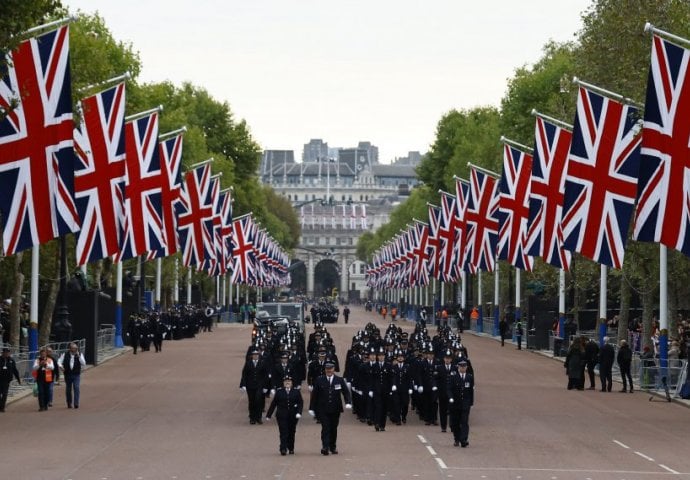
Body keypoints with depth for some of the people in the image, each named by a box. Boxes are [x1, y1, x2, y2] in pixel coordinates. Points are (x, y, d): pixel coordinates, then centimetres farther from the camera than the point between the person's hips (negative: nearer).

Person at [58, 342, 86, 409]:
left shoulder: (80, 355, 2)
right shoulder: (65, 355, 3)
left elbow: (84, 364, -6)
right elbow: (59, 361, 5)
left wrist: (78, 356, -17)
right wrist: (60, 366, -18)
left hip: (76, 375, -1)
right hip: (67, 375, 1)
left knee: (76, 388, -15)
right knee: (68, 389, 7)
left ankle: (76, 403, -16)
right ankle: (69, 403, 22)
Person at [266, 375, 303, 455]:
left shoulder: (296, 392, 7)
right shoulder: (279, 392, 6)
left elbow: (300, 403, 2)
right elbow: (273, 404, 7)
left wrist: (299, 412, -14)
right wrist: (268, 415, 7)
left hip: (293, 416, 1)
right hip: (282, 416, -1)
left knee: (291, 433, 8)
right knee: (283, 432, -10)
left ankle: (291, 449, 21)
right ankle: (283, 449, -15)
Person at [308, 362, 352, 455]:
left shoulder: (340, 380, 5)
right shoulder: (319, 380, 3)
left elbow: (346, 392, 4)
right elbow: (314, 395, 5)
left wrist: (348, 403, -15)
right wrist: (312, 408, 2)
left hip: (335, 410, 2)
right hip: (323, 410, -2)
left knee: (334, 429, 8)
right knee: (325, 428, -12)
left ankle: (333, 447, 20)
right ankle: (325, 447, -17)